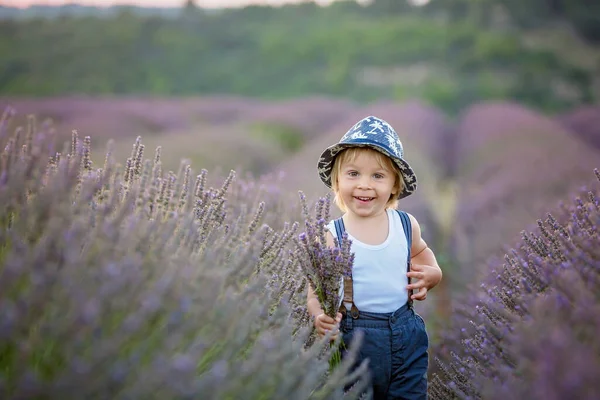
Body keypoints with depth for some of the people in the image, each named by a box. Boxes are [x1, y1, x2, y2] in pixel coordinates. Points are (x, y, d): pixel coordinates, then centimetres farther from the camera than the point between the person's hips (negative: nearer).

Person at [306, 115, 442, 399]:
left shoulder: (406, 225, -3)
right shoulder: (332, 237, -12)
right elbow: (316, 290, -9)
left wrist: (432, 272, 0)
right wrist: (319, 317, -29)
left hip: (406, 333, 3)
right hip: (354, 339, -2)